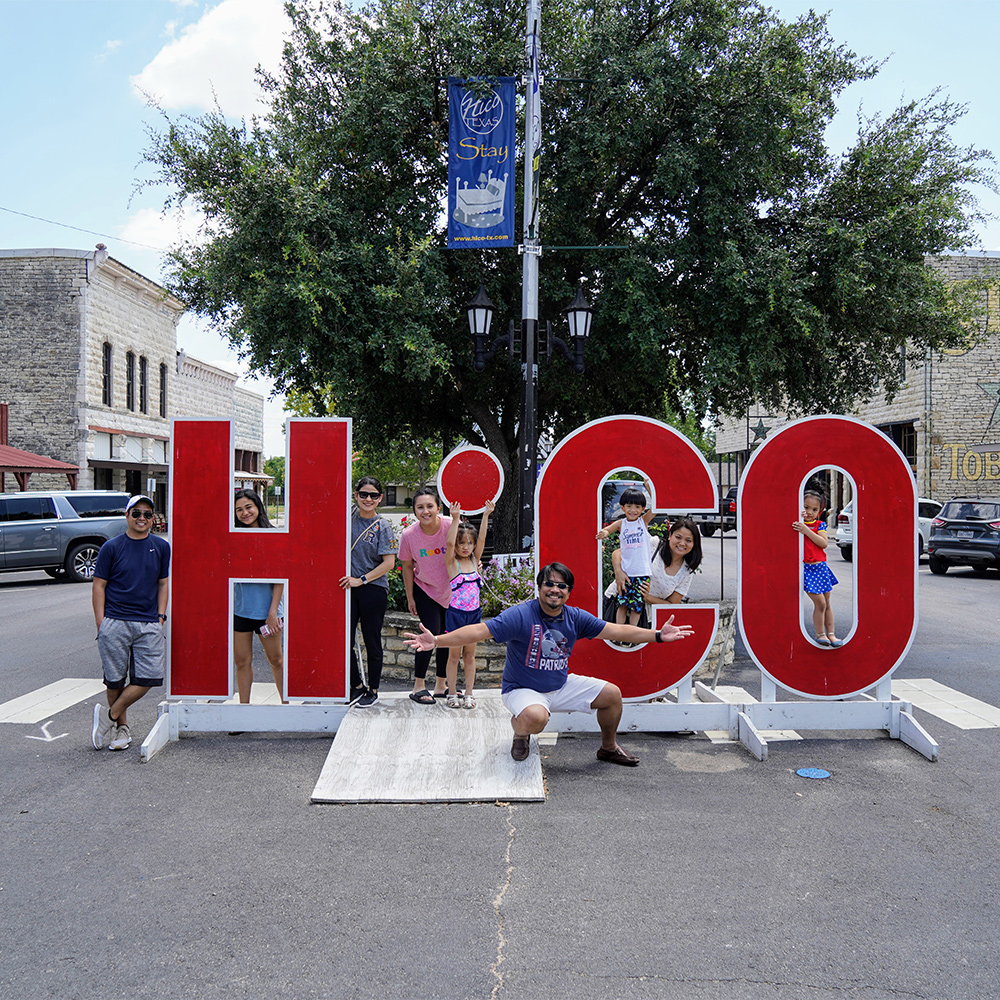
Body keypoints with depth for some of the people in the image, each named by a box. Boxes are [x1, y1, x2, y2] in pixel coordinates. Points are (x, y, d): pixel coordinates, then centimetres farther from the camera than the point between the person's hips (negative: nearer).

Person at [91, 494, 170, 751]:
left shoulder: (161, 547, 8)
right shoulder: (112, 547, 1)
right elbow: (99, 586, 2)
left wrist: (160, 617, 5)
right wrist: (101, 624, -5)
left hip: (149, 624, 2)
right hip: (115, 623, -2)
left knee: (149, 677, -6)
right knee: (115, 679, 5)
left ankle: (110, 715, 12)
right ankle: (121, 727, 21)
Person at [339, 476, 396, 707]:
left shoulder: (382, 526, -7)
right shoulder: (349, 515, 4)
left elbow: (389, 562, -10)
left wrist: (361, 580, -14)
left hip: (374, 590, -4)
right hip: (348, 587, 4)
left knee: (372, 641, 6)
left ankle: (373, 690, 21)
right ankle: (357, 685, 25)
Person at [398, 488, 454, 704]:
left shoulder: (452, 526, -20)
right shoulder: (408, 535, -17)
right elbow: (407, 567, -3)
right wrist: (410, 598, 1)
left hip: (451, 591, 2)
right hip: (425, 590, -2)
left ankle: (441, 686, 23)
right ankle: (418, 686, 7)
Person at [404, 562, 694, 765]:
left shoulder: (574, 618, -5)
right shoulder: (521, 615, -22)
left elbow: (615, 631, 0)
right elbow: (480, 630, -30)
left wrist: (658, 635, -2)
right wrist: (437, 641, -41)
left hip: (562, 685, 6)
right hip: (523, 690, -6)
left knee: (611, 694, 1)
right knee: (536, 717, -39)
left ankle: (608, 748, 29)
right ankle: (519, 730, 2)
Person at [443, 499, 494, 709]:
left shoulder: (474, 560, 6)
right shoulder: (452, 563, -5)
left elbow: (482, 538, -3)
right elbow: (449, 543, -21)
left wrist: (486, 515, -10)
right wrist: (455, 519, -28)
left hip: (474, 613, 4)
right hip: (455, 613, -3)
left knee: (470, 654, 9)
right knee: (454, 654, 5)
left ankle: (469, 694, 16)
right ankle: (452, 694, 14)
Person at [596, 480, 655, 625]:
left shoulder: (644, 521, 2)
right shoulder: (620, 524, 4)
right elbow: (604, 531, 4)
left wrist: (649, 487, -13)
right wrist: (604, 533, -19)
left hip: (643, 571, 0)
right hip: (626, 571, 1)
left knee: (637, 605, 5)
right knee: (622, 603, 1)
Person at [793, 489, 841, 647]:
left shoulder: (819, 524, 4)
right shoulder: (796, 523, 0)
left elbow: (824, 543, -8)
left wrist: (806, 530, -18)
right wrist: (798, 518, -17)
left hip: (821, 567, 4)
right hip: (806, 568, -4)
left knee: (827, 603, 12)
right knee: (820, 603, -8)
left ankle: (830, 634, 21)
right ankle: (820, 634, 6)